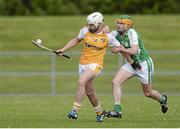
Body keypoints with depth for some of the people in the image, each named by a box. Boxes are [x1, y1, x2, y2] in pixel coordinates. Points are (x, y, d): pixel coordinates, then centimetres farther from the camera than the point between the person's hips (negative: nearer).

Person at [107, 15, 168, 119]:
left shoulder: (131, 33, -25)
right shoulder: (117, 34, -4)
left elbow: (134, 51, -33)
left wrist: (120, 49, -28)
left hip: (144, 64, -7)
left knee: (148, 93, 9)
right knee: (116, 82, -13)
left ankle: (162, 99, 42)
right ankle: (117, 111, -13)